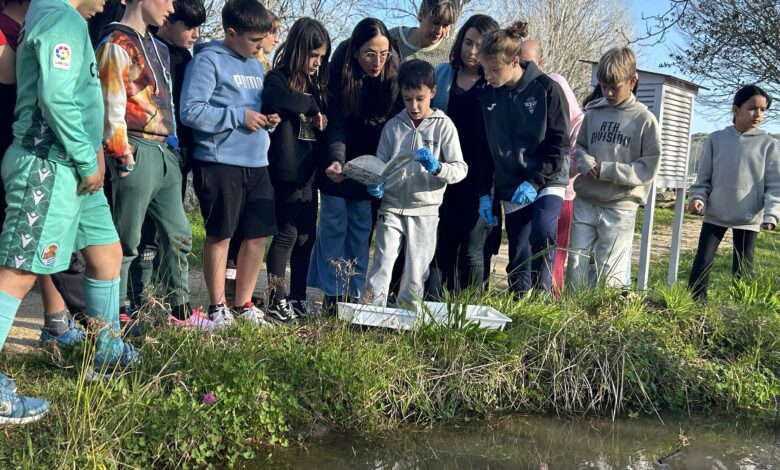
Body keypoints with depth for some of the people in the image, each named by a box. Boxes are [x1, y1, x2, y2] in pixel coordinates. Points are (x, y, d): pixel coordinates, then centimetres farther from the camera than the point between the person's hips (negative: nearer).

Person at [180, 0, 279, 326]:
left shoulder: (256, 65, 18)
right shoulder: (208, 60, -6)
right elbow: (191, 111, -15)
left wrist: (268, 119, 5)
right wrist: (239, 117, -15)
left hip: (257, 163, 7)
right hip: (220, 162, -7)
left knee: (258, 235, 8)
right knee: (220, 234, 2)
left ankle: (244, 304, 21)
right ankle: (217, 307, 15)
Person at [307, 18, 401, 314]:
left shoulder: (392, 78, -13)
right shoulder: (341, 75, -18)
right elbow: (335, 125, -20)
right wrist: (335, 160, -36)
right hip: (339, 165, -2)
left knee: (361, 229, 6)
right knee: (334, 226, 0)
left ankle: (353, 293, 13)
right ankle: (332, 294, 7)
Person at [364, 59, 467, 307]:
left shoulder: (443, 126, -1)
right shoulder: (393, 126, 5)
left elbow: (460, 169, -4)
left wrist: (437, 167, -24)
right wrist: (375, 185, -12)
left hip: (425, 210, -1)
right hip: (391, 207, 1)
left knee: (416, 272, 5)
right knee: (382, 263, -7)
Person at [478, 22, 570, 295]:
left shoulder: (546, 89, -10)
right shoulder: (487, 96, 2)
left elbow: (559, 144, -9)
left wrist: (535, 181, -19)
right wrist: (485, 193, 4)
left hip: (547, 182, -4)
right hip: (511, 189, 4)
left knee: (543, 233, -28)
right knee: (518, 256, 4)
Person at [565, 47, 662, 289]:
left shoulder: (645, 119, -5)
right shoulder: (593, 112, 7)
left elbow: (648, 169, -7)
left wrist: (606, 170, -14)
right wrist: (586, 163, -7)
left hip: (620, 208, -4)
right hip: (585, 202, 4)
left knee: (609, 274, -1)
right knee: (575, 265, 6)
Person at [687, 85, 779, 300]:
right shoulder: (716, 139, 2)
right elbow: (704, 177, 7)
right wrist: (698, 198, -12)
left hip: (749, 218, 0)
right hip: (715, 214, 1)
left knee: (743, 270, 5)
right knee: (702, 262, -2)